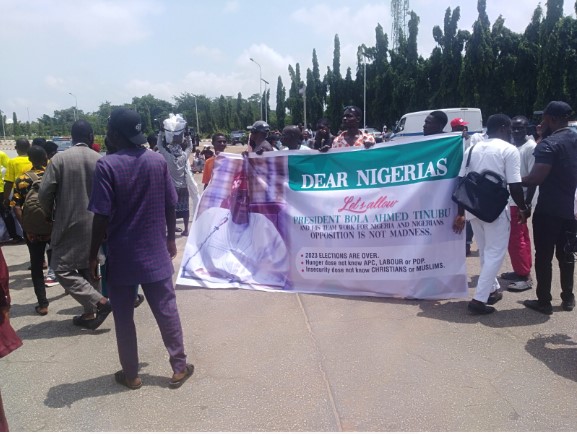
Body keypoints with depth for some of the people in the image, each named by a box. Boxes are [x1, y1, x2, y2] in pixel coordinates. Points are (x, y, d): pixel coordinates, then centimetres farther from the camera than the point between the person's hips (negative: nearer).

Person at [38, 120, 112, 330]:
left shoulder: (59, 159, -8)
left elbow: (44, 193, -9)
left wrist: (51, 213, 10)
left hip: (68, 224, -4)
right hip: (94, 224, 4)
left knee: (63, 269, 4)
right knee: (89, 268, 15)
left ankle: (100, 302, -8)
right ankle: (90, 314, 20)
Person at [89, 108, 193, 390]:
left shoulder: (107, 166, -13)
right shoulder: (159, 161, -2)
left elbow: (102, 216, -14)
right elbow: (170, 206, 3)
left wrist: (93, 254, -4)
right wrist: (171, 238, 16)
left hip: (121, 256, -3)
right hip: (155, 252, 3)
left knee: (123, 317, 12)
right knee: (167, 311, 12)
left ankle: (130, 374, 25)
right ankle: (179, 368, 21)